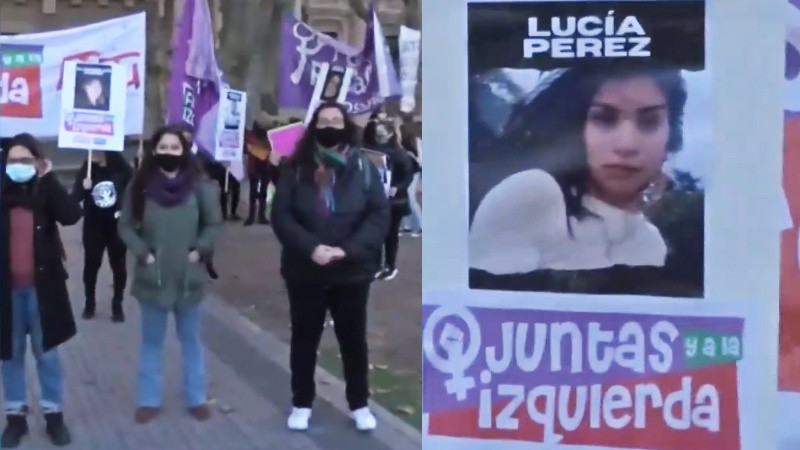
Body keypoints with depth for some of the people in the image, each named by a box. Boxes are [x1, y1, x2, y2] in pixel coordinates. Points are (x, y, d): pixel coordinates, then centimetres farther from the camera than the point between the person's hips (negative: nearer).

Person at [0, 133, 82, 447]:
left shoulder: (46, 191, -2)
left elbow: (72, 215, -19)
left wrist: (48, 179, -19)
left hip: (41, 285, -1)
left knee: (46, 352, 9)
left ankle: (53, 413, 20)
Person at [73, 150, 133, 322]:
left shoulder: (122, 169, -8)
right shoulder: (85, 170, -3)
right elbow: (74, 198, -6)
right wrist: (83, 189, -24)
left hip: (117, 226, -1)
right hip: (93, 227, 1)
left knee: (118, 265, 7)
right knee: (91, 264, 8)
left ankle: (117, 304, 19)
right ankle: (89, 302, 24)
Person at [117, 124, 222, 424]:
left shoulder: (199, 187, -6)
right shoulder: (141, 187, -5)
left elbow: (213, 224, 3)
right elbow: (126, 226, 1)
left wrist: (200, 251, -7)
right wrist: (143, 253, -9)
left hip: (188, 277, 0)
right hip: (153, 277, 0)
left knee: (191, 339, 14)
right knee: (152, 341, 12)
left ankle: (196, 398, 26)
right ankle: (149, 400, 23)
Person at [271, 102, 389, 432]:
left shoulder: (363, 167, -2)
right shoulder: (295, 168, -1)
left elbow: (379, 215, -7)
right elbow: (280, 216, -6)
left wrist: (349, 249, -19)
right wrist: (310, 247, -21)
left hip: (352, 272, 0)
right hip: (305, 272, 0)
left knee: (353, 340, 11)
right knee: (304, 339, 12)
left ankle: (359, 405, 27)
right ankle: (301, 404, 27)